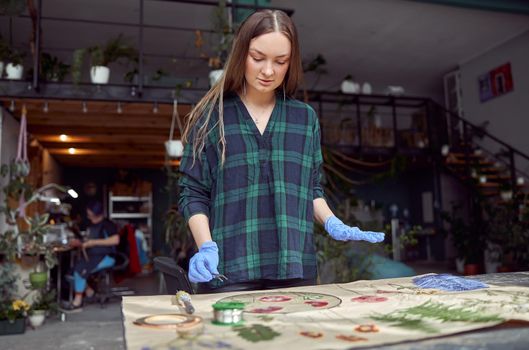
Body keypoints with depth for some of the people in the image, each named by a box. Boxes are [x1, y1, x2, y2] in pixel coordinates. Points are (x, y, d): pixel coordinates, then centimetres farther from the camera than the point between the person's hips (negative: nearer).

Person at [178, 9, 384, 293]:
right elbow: (193, 194, 1)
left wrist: (333, 224, -3)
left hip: (294, 268, 3)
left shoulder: (305, 118, 9)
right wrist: (206, 247, -13)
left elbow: (312, 189, 14)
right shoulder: (211, 116, 1)